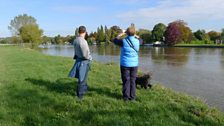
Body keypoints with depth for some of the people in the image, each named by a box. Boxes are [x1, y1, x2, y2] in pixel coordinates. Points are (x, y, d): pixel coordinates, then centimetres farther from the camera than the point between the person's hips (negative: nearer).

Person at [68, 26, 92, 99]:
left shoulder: (75, 40, -1)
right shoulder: (83, 41, -26)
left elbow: (76, 51, 8)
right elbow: (85, 54, -24)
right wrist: (90, 58, -5)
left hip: (79, 59, 8)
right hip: (84, 61, -8)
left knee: (82, 77, 25)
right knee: (82, 78, 6)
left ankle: (85, 88, 46)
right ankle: (80, 94, 19)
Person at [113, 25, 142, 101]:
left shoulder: (123, 41, -11)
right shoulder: (137, 41, -2)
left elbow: (115, 40, 9)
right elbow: (140, 39, 25)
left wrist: (121, 34, 16)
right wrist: (135, 35, 23)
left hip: (125, 64, -2)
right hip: (134, 64, 3)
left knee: (126, 81, 5)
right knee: (133, 81, 10)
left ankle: (126, 96, 9)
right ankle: (132, 97, 15)